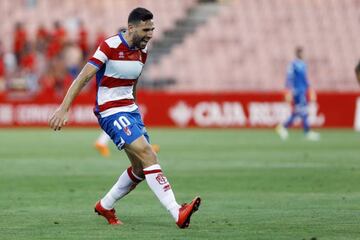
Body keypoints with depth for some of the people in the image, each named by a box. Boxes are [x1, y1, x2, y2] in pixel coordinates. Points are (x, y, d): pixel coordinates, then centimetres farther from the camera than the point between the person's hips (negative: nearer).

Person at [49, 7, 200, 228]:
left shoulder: (142, 51, 8)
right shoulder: (110, 46, -15)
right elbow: (84, 77, -16)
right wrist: (63, 109, -20)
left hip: (131, 110, 9)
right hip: (111, 112, -9)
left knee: (142, 167, 8)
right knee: (148, 155, -22)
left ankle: (105, 206, 28)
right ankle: (177, 213, -30)